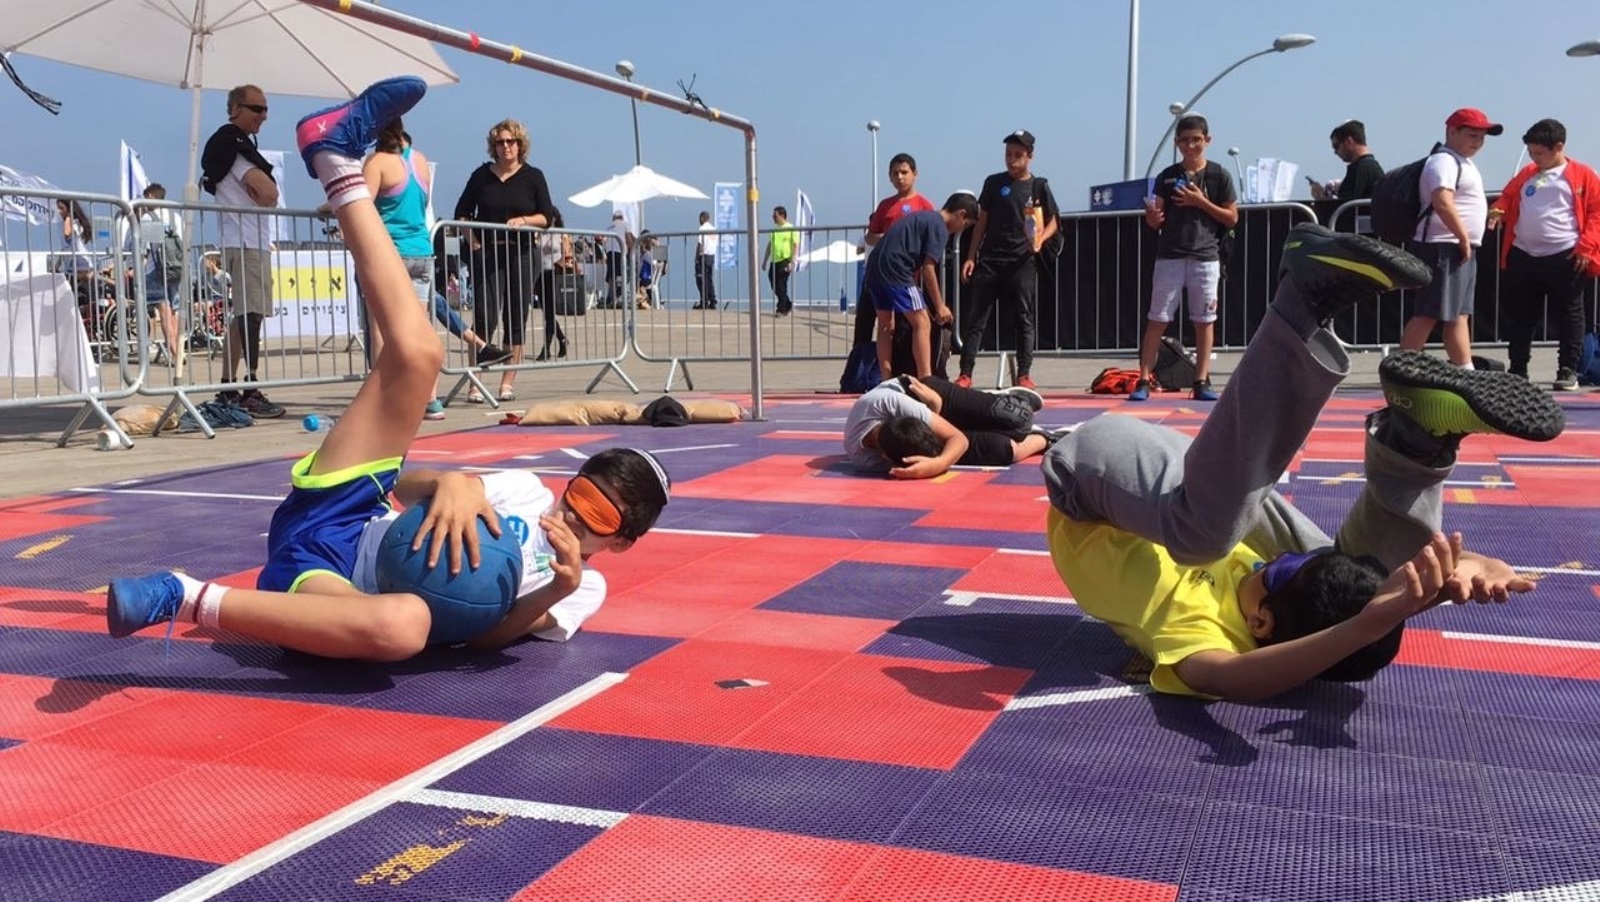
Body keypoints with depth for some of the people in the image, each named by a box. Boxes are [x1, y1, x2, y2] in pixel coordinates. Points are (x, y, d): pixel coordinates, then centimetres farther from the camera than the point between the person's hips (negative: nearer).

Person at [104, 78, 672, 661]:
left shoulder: (582, 588, 11)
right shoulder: (528, 491, 15)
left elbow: (478, 636, -5)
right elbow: (406, 481, 7)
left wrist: (561, 589, -23)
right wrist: (456, 482, -18)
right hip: (323, 521, 1)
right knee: (417, 353, -19)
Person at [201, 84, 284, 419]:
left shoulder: (234, 143, 22)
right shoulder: (233, 143, -9)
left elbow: (267, 195, 19)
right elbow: (270, 193, -18)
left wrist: (258, 193, 0)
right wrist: (261, 192, 1)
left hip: (252, 238, 11)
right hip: (246, 239, -11)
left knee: (242, 314, 13)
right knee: (251, 312, -14)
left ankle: (228, 388, 18)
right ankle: (251, 392, -18)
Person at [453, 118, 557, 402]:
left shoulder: (533, 176, 6)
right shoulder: (482, 175, 7)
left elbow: (547, 217, 3)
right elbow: (462, 212, 12)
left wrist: (523, 220, -14)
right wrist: (472, 241, -2)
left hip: (522, 254, 1)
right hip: (487, 254, -1)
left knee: (517, 317, 3)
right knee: (485, 316, -9)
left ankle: (508, 382, 10)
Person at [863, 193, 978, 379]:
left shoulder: (923, 216, 25)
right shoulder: (940, 227, -3)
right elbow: (928, 268, -8)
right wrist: (940, 306, -2)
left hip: (874, 265, 10)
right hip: (895, 268, -9)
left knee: (886, 326, 16)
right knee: (922, 324, -6)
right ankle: (926, 382, -11)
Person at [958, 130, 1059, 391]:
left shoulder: (1038, 187, 5)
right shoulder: (994, 183, 7)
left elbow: (1053, 221, 9)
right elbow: (982, 221, 9)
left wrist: (1040, 240, -12)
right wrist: (971, 257, 3)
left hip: (1022, 262, -1)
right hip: (989, 261, 1)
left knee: (1024, 319, 2)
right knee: (977, 318, -1)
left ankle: (1024, 375, 9)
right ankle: (965, 374, 1)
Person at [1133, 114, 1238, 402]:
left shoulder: (1219, 176, 3)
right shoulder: (1166, 177, 6)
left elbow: (1232, 218, 2)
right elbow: (1155, 222, 7)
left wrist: (1201, 202, -10)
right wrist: (1152, 215, -17)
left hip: (1206, 257, 0)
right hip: (1169, 256, 0)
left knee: (1204, 321, 3)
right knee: (1157, 320, -2)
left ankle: (1201, 382, 8)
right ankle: (1144, 380, -2)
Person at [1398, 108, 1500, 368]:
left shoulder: (1462, 162, 21)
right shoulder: (1444, 161, -12)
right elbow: (1442, 202, -27)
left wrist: (1467, 243, 19)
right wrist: (1464, 238, -22)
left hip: (1463, 249, 11)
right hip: (1443, 248, -11)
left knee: (1459, 314, 13)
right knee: (1429, 314, -12)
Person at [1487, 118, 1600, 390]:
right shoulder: (1526, 174, 13)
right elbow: (1507, 198, 21)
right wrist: (1498, 211, -2)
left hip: (1565, 258, -4)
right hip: (1523, 256, 4)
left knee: (1568, 316, 3)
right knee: (1519, 316, 8)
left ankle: (1568, 371, 9)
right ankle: (1518, 370, 16)